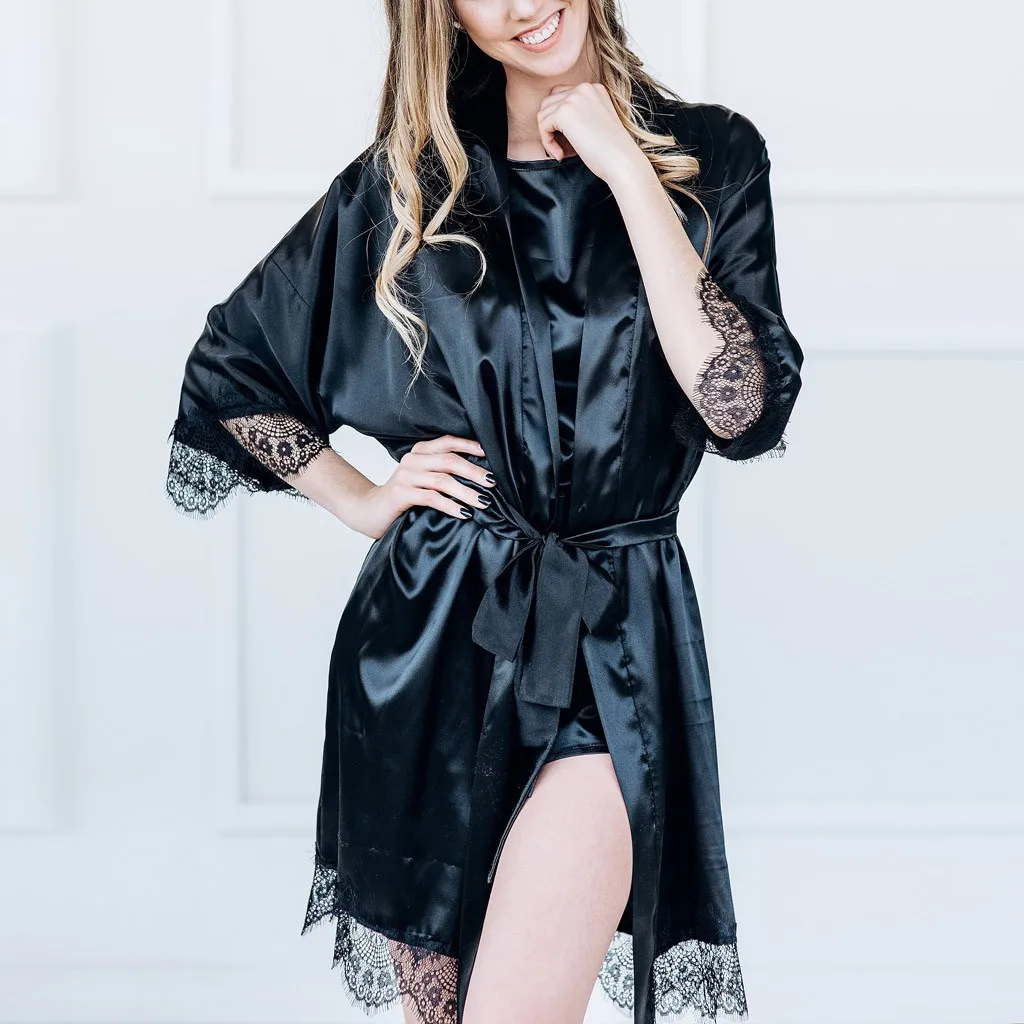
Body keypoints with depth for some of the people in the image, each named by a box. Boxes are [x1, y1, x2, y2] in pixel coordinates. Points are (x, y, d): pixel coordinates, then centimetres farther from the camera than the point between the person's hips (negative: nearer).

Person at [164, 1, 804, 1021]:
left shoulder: (709, 156, 3)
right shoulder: (408, 180, 7)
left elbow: (744, 410, -12)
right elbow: (230, 364, 18)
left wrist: (626, 171, -11)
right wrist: (364, 503, 8)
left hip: (611, 640, -2)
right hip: (430, 640, 2)